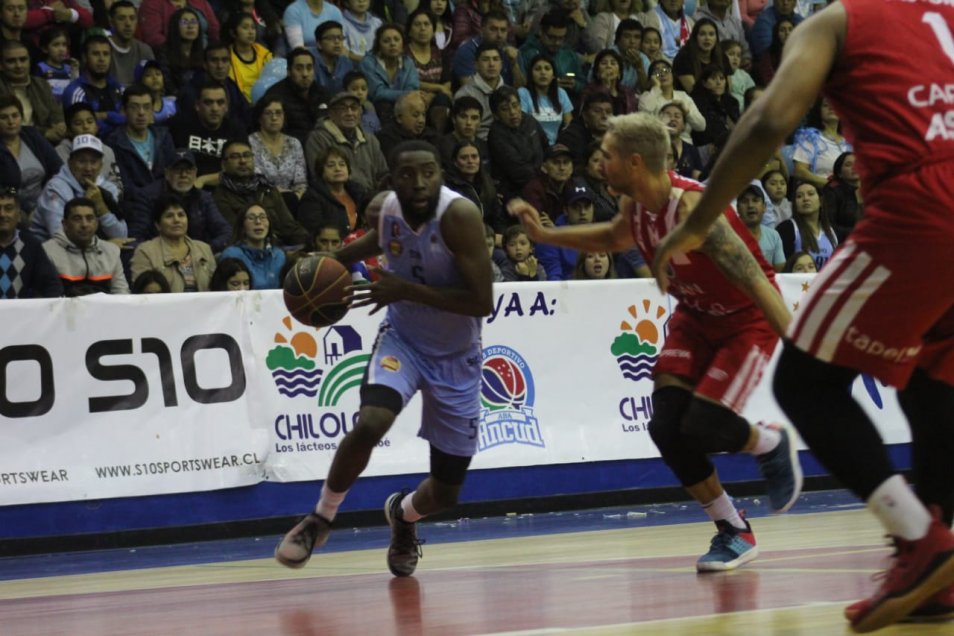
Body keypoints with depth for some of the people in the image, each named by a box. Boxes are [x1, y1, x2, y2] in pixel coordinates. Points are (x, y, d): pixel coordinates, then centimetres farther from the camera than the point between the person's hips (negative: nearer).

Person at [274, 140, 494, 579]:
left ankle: (402, 513, 42)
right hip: (402, 339, 2)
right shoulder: (383, 209, -13)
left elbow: (482, 302, -30)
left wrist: (407, 290, -35)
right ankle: (320, 519, -7)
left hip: (456, 356, -2)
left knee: (445, 494, 4)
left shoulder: (459, 216, -28)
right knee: (369, 424, -30)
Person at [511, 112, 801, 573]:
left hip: (747, 320, -8)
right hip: (695, 315, 8)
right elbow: (614, 238, 19)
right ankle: (734, 533, 9)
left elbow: (757, 282, -36)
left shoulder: (692, 208, -33)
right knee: (667, 428, -7)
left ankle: (772, 445, 17)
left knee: (702, 427, -18)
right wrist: (544, 235, 12)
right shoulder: (634, 206, -8)